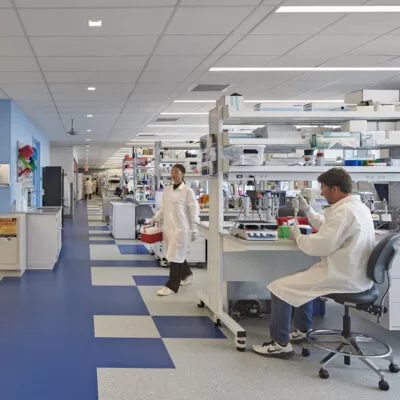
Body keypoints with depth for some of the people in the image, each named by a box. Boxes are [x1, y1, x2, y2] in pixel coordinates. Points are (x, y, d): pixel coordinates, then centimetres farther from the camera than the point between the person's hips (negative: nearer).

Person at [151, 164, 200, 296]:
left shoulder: (187, 191, -8)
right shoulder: (167, 190, 9)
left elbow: (194, 212, -7)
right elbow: (162, 209, 17)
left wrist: (194, 230, -9)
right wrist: (153, 219, 9)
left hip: (181, 228, -6)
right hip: (168, 227, 6)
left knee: (175, 255, -4)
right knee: (178, 254, 17)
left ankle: (172, 286, 3)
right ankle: (186, 275, 40)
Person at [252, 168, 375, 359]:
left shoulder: (343, 212, -22)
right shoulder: (358, 206, 10)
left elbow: (320, 246, -24)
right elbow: (327, 228, 24)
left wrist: (297, 236, -6)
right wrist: (307, 210, 18)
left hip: (342, 278, -11)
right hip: (355, 273, 11)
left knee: (279, 287, -7)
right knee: (303, 277, 34)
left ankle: (281, 344, 2)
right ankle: (302, 330, 39)